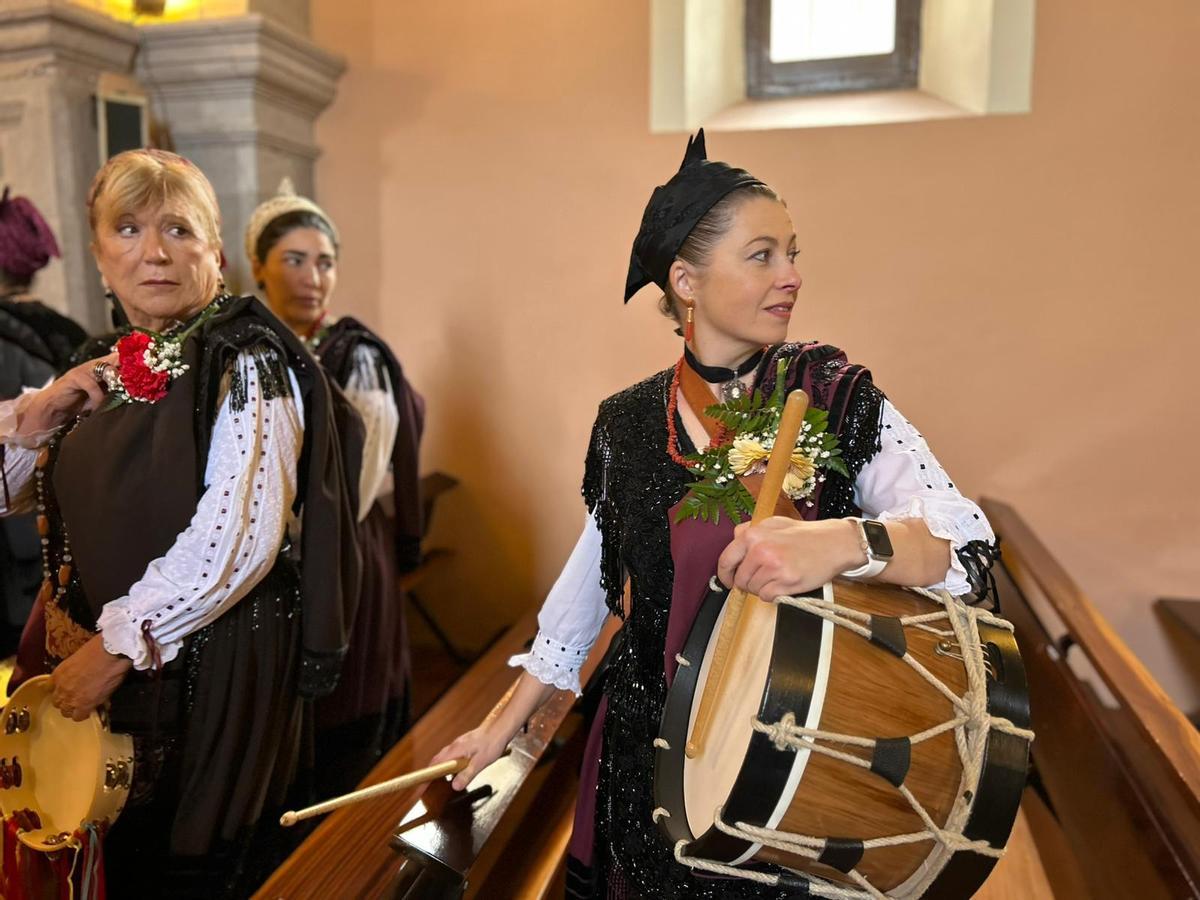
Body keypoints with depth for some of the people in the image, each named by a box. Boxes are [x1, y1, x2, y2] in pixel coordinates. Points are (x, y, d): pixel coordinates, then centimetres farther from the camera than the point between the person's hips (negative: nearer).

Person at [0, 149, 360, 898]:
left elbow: (238, 540, -23)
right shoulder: (112, 371, 9)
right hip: (92, 671, 7)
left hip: (209, 674, -7)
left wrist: (118, 645, -17)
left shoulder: (246, 361, -13)